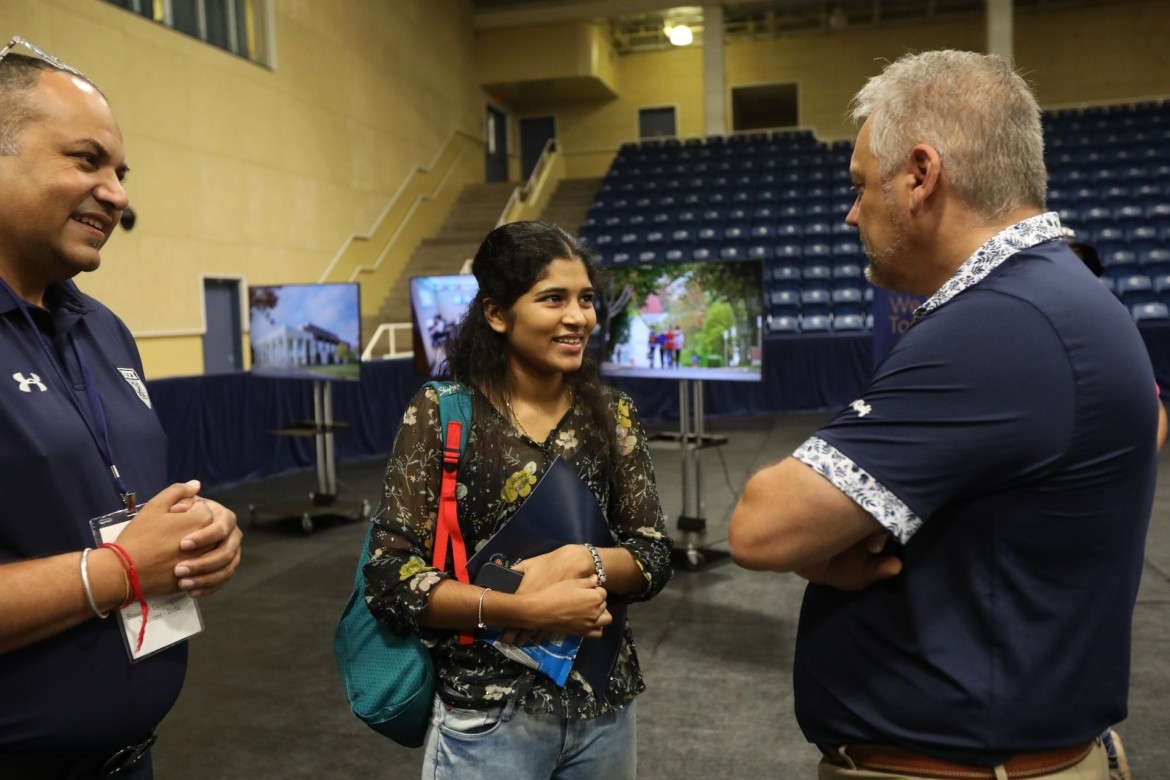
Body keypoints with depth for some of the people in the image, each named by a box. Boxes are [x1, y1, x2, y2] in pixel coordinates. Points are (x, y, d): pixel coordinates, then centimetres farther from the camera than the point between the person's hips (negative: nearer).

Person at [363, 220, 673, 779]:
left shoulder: (612, 413, -2)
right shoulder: (441, 413, -12)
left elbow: (654, 554, -1)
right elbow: (390, 580, -14)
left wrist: (584, 561, -20)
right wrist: (529, 610, -23)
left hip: (604, 708, 4)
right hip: (487, 718, -3)